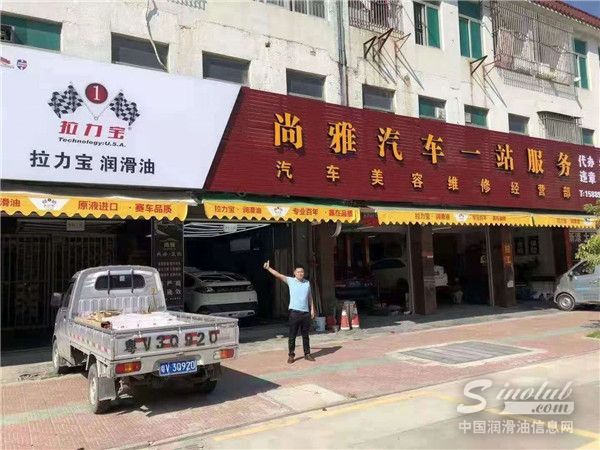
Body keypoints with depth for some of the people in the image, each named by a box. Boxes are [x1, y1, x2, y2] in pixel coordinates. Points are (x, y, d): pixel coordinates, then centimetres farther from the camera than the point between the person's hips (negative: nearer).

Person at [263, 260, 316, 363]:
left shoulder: (307, 283, 10)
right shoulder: (290, 281, 0)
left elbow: (310, 297, 15)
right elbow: (278, 275, -9)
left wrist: (312, 309, 10)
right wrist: (268, 268, -20)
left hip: (306, 312, 3)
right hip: (294, 312, -3)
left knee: (305, 335, 12)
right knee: (292, 335, 2)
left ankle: (307, 354, 21)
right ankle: (291, 355, 11)